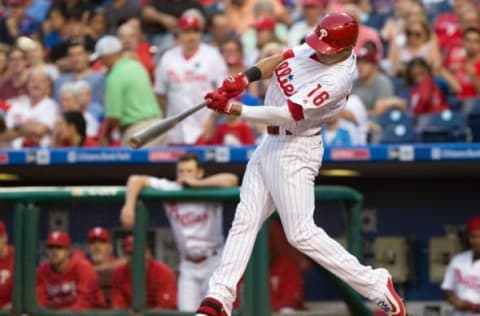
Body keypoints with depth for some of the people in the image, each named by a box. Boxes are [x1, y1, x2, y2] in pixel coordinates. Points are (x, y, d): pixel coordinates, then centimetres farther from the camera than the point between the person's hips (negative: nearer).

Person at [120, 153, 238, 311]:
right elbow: (136, 180, -1)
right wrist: (129, 206, -17)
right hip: (188, 265, 3)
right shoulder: (169, 189, -1)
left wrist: (197, 183, -24)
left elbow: (231, 180, -29)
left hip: (213, 262, -3)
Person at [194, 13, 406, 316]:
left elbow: (288, 115, -30)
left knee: (302, 233, -11)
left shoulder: (337, 80, -26)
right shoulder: (317, 47, -1)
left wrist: (231, 108, -30)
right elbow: (277, 61, 9)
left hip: (295, 151, -9)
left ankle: (375, 286, -4)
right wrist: (244, 79, -10)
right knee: (245, 220, 7)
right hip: (271, 144, 9)